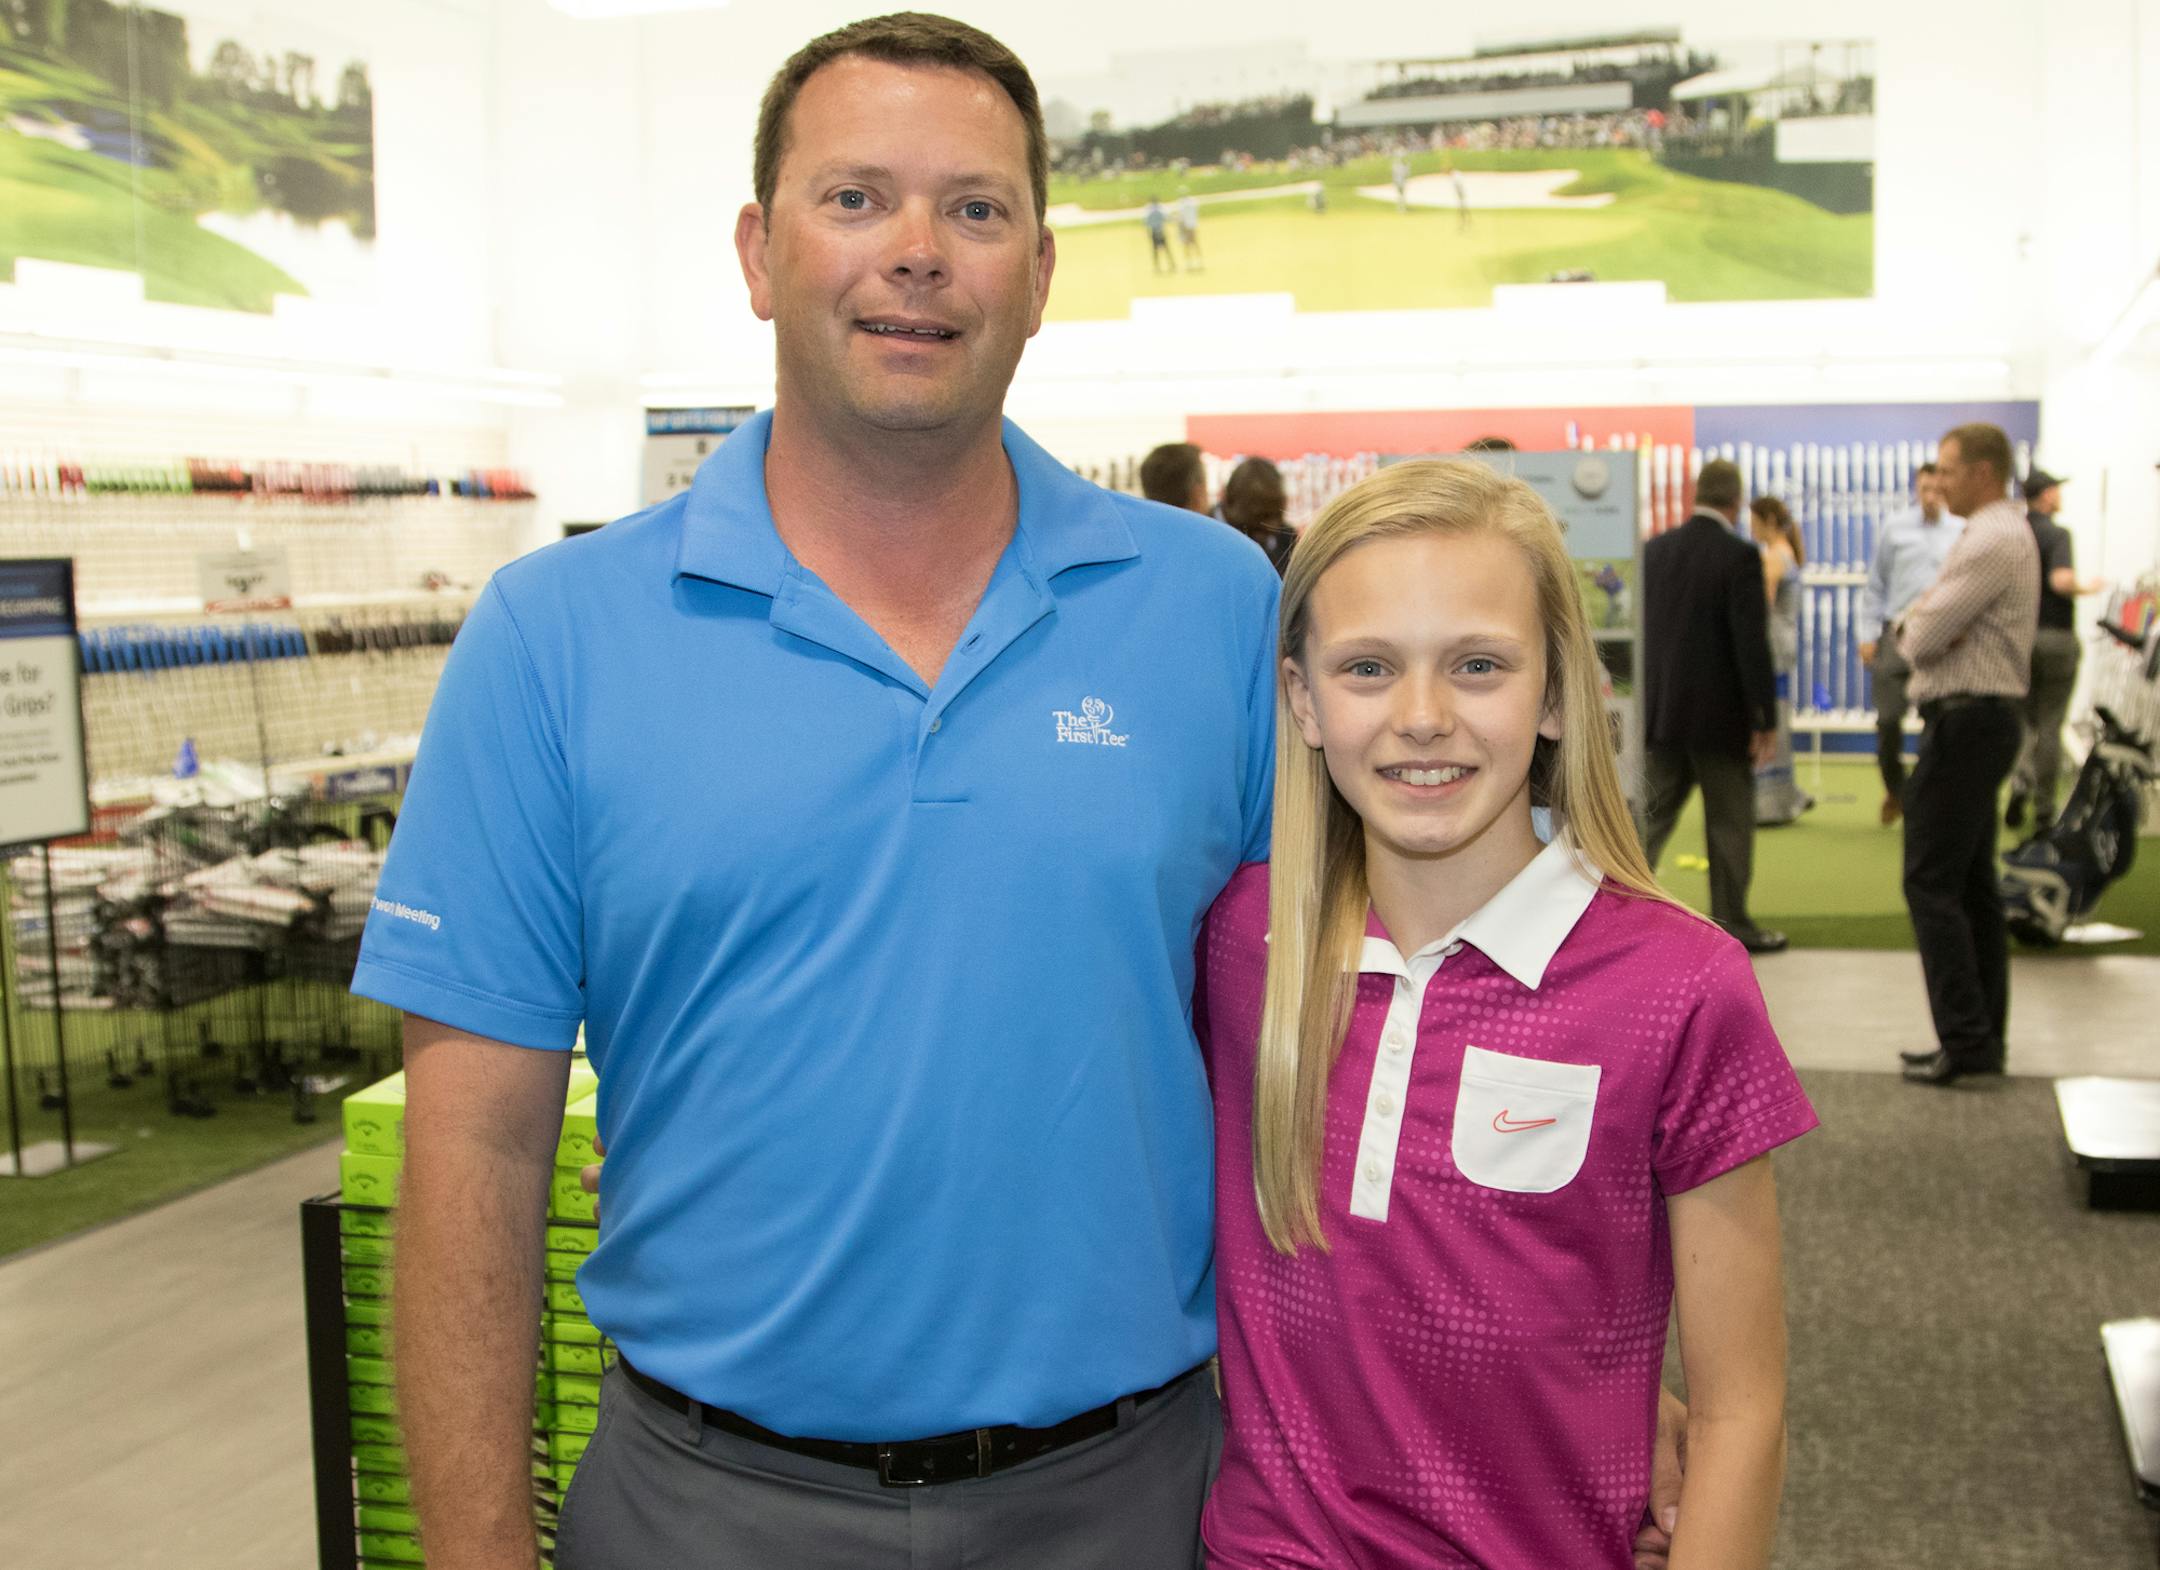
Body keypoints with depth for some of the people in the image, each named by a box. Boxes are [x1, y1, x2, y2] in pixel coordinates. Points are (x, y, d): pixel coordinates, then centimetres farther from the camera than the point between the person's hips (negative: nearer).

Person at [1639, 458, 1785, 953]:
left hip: (1662, 709, 5)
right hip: (1719, 716, -5)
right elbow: (1752, 643, -16)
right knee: (1729, 824, 7)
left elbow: (1639, 629, 9)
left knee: (1650, 818, 9)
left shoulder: (1655, 550, 3)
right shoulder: (1739, 556, -13)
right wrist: (1766, 719, -10)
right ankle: (1732, 925, 15)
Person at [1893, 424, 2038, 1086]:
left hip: (1963, 722, -11)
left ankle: (1965, 1039, -11)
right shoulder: (2005, 534, 19)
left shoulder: (1991, 541, -16)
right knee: (1974, 883, 12)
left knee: (1931, 883, -9)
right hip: (1987, 718, 11)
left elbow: (1921, 640, -19)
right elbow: (1910, 625, 15)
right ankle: (1985, 1036, 16)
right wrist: (1923, 626, -7)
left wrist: (1918, 629, 3)